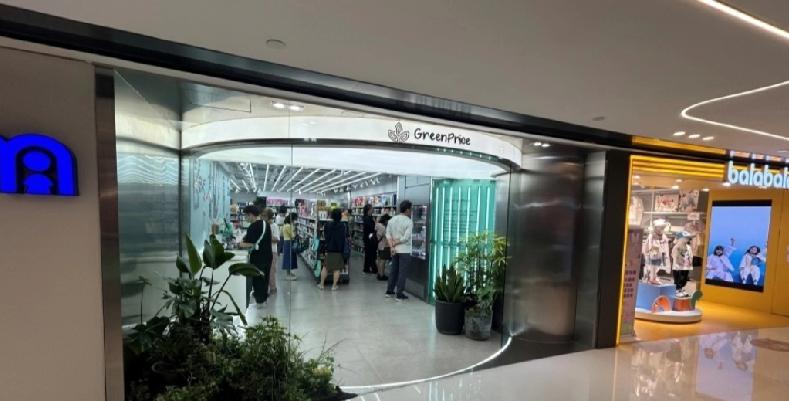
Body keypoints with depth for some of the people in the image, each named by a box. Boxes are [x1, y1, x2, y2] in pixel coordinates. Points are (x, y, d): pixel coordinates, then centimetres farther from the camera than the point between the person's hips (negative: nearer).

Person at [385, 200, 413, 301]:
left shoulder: (392, 220, 5)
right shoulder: (409, 222, -14)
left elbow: (388, 234, 2)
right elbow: (406, 238, -19)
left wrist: (392, 246, -5)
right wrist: (395, 243, -9)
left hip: (395, 250, 6)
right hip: (404, 250, -6)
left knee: (393, 270, 18)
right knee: (402, 273, 3)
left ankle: (389, 291, 26)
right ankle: (399, 294, 9)